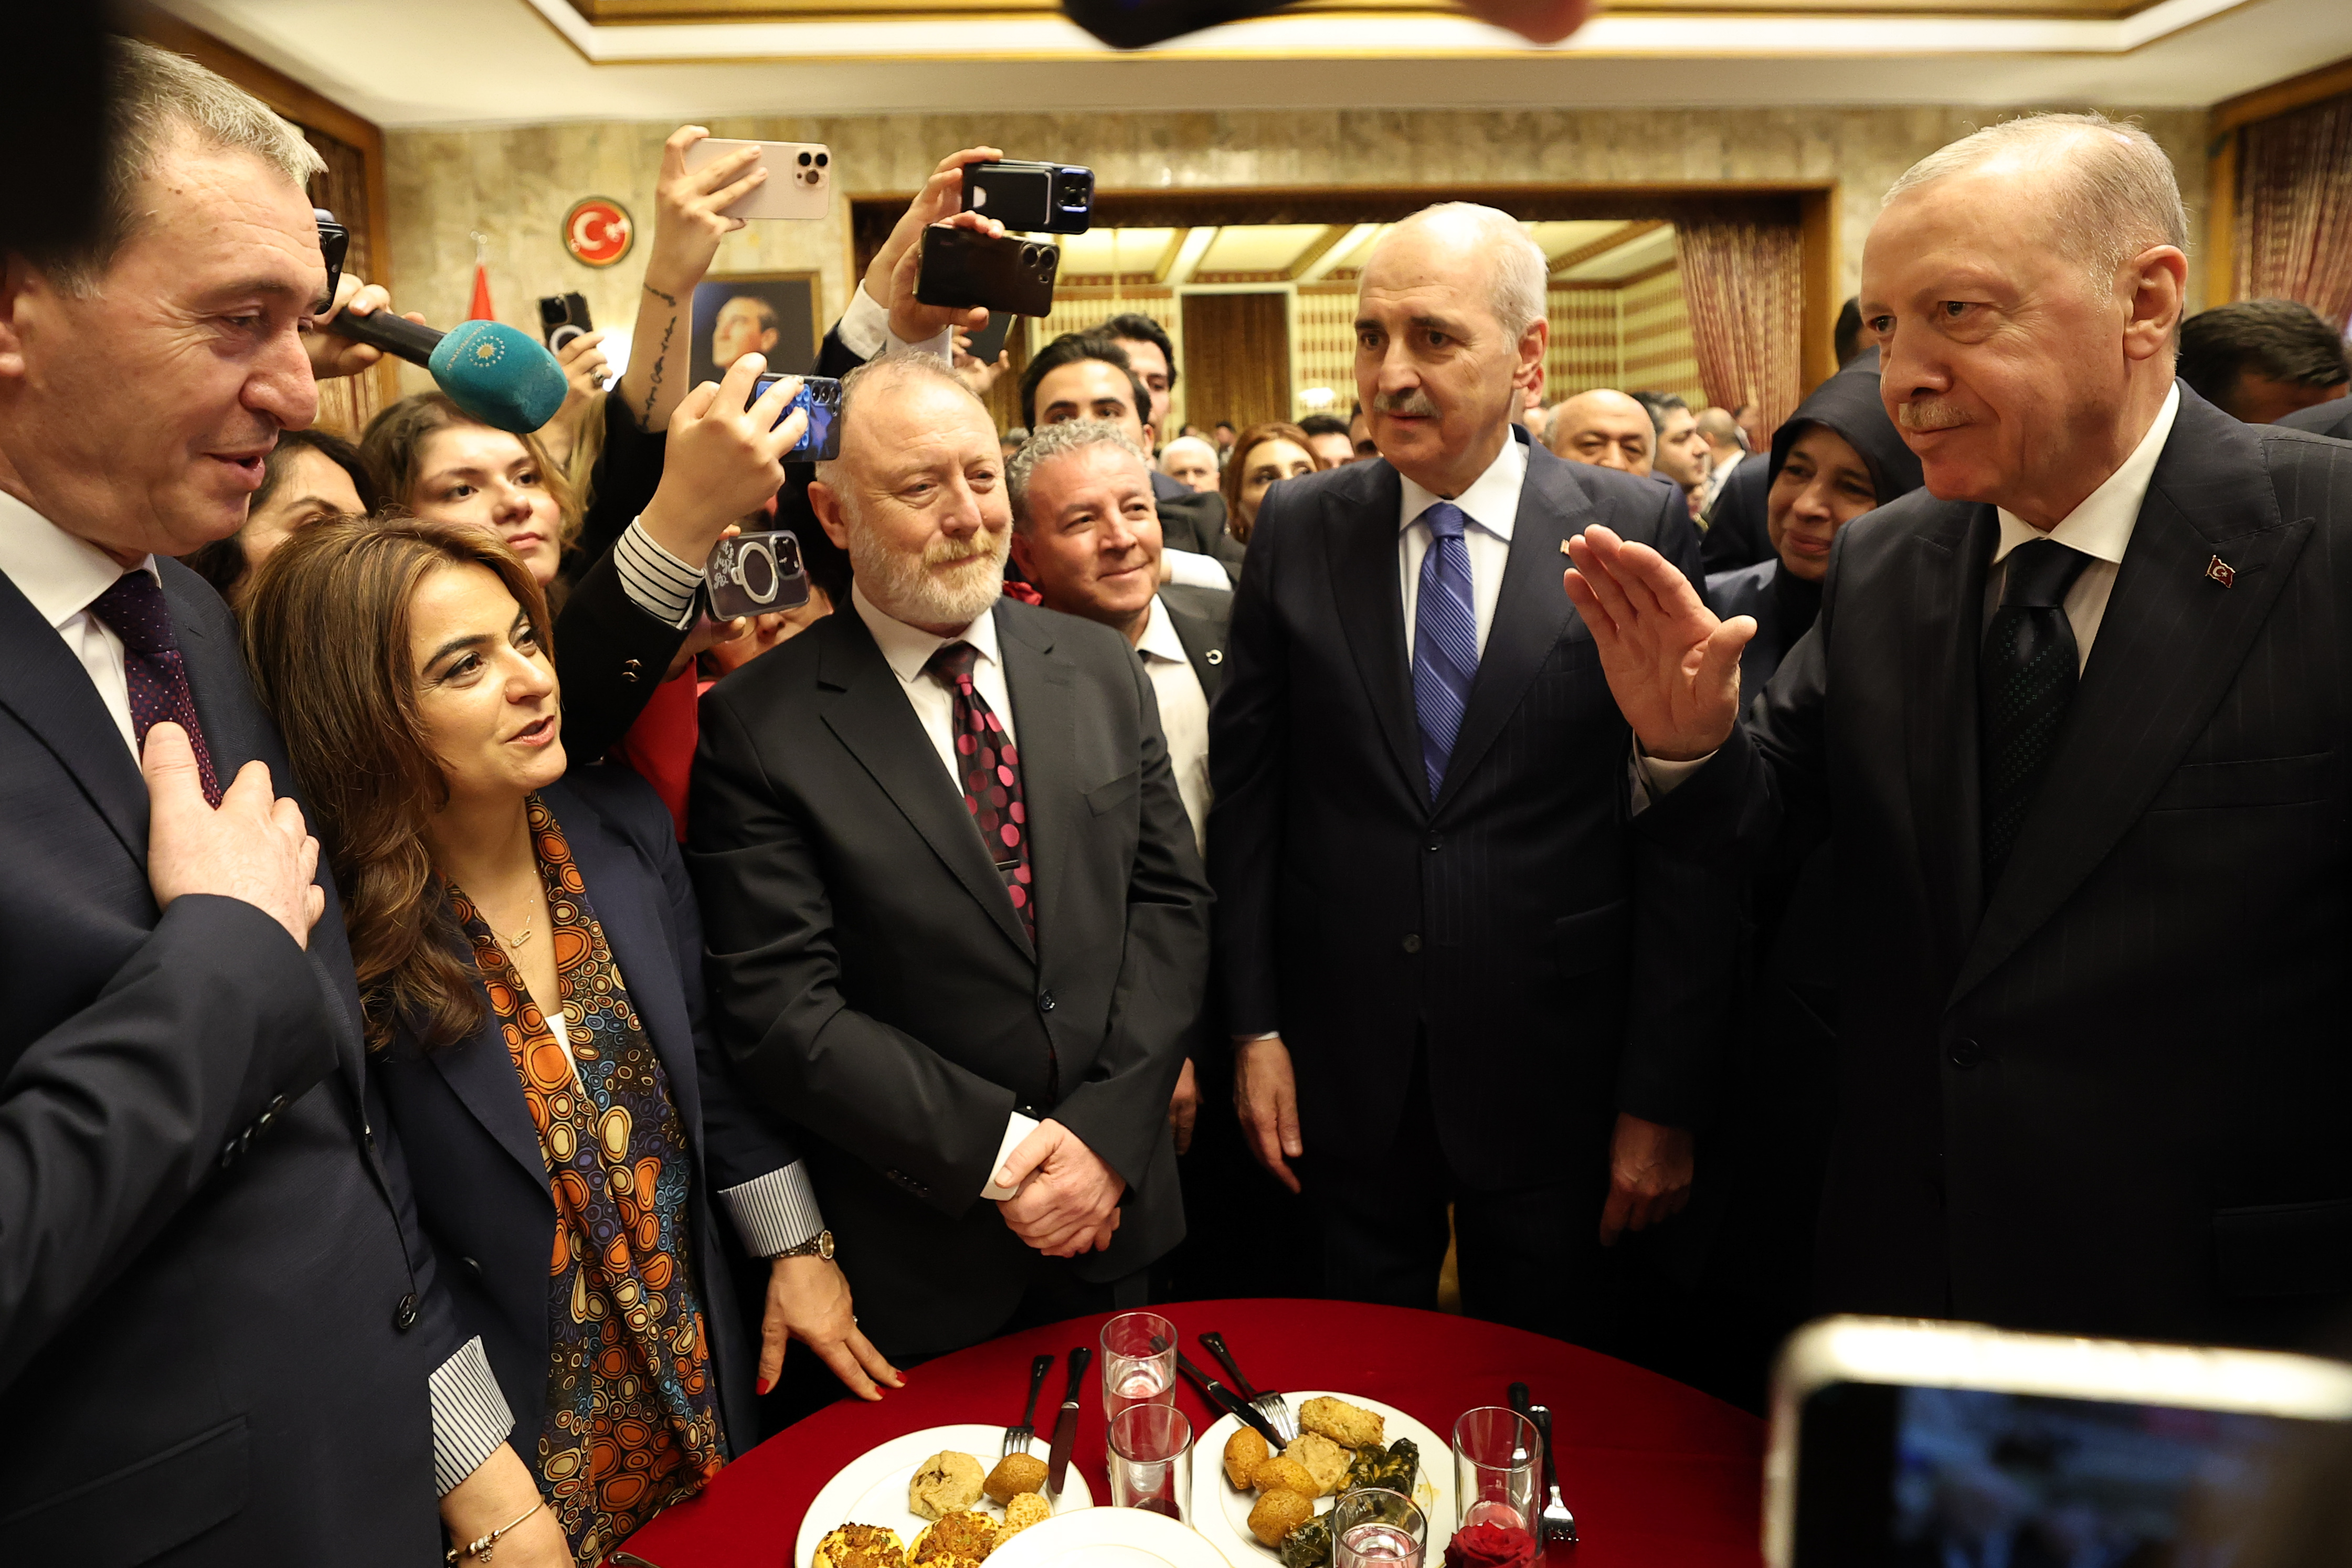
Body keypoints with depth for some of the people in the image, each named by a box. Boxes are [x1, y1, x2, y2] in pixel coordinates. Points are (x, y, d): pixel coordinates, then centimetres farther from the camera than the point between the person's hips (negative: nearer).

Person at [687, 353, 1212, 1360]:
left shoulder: (1101, 667, 0)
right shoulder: (758, 724, -13)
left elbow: (1171, 897, -1)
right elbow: (778, 1010, -15)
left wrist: (1106, 1127, -12)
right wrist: (999, 1153, -17)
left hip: (1117, 1204, 4)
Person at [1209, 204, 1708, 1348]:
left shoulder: (1641, 532, -7)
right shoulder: (1296, 526, -1)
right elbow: (1246, 788, 2)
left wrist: (1661, 1093, -6)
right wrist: (1254, 1027, 0)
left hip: (1552, 1072, -1)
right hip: (1343, 1070, 2)